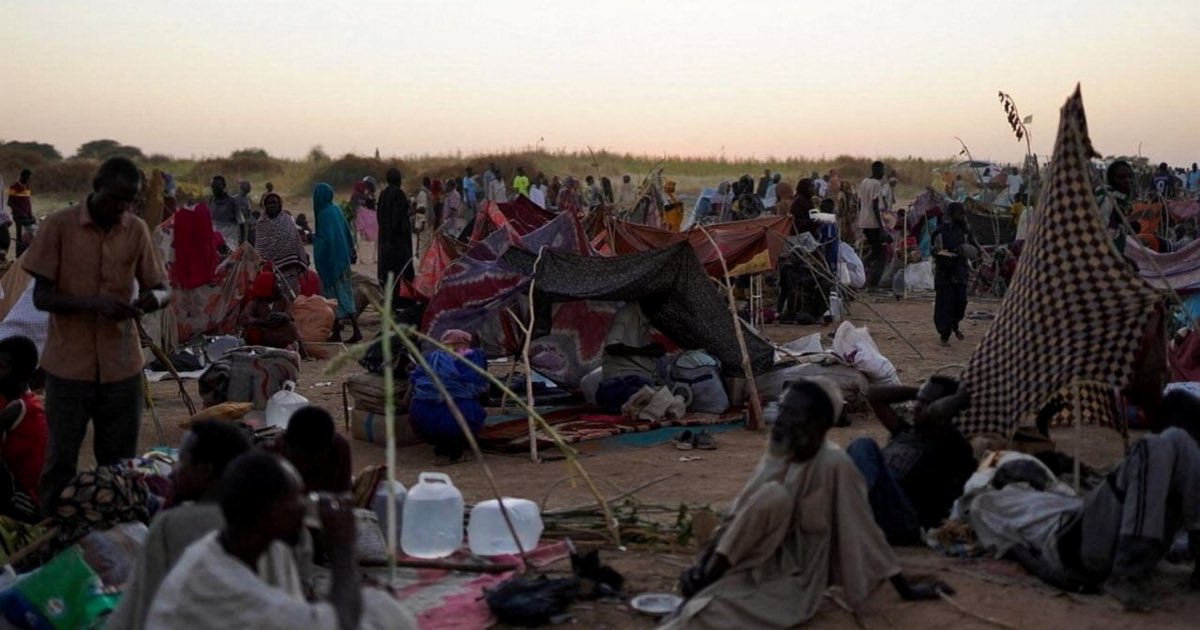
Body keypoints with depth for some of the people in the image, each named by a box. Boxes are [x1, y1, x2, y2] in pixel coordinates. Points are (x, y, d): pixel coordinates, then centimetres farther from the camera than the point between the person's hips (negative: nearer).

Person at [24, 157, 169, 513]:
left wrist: (154, 298, -18)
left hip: (122, 365, 2)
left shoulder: (137, 230, 3)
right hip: (69, 365, -2)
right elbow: (41, 296, -7)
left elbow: (163, 288, 7)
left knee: (120, 464, 7)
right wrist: (93, 302, -24)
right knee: (60, 461, 4)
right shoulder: (59, 226, -5)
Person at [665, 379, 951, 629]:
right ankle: (707, 576, -16)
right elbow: (740, 513, 3)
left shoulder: (833, 464, -18)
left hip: (794, 582, -6)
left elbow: (861, 529, -13)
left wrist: (904, 587, -8)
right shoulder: (776, 455, 0)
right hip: (758, 567, 6)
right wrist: (704, 562, -7)